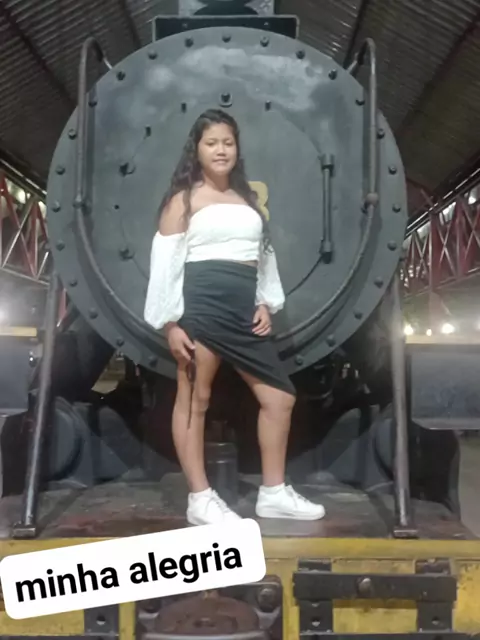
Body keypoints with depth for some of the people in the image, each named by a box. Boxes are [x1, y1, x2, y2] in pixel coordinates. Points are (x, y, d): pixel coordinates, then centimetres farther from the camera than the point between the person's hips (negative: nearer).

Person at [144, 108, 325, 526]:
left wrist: (265, 305, 5)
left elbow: (264, 254, 19)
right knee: (194, 398, 0)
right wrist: (171, 322, -12)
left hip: (242, 308, 7)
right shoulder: (184, 199, 2)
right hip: (201, 304, -6)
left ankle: (274, 494, 18)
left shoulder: (246, 198, 20)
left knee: (279, 396, 6)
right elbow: (166, 259, -5)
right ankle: (201, 500, 11)